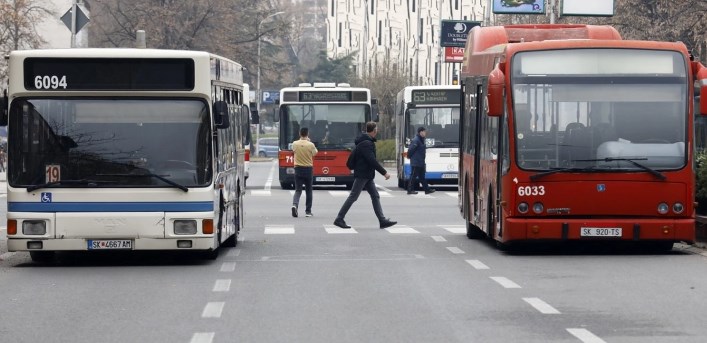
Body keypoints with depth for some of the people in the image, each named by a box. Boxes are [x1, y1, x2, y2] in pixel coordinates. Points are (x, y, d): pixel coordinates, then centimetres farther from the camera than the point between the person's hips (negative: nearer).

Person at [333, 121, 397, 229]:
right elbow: (372, 160, -24)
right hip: (362, 175, -10)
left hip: (367, 176, 10)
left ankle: (382, 220, 5)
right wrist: (384, 172, -20)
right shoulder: (366, 143, -18)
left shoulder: (364, 142, 13)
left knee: (375, 196, 7)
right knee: (353, 197, -6)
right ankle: (339, 219, -1)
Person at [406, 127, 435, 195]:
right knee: (413, 176, -4)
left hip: (420, 163, 10)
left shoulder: (421, 140, 14)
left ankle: (427, 189, 15)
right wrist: (409, 156, -5)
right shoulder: (416, 140, -18)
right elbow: (410, 149, -19)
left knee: (422, 176, 12)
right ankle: (410, 190, 1)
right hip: (416, 163, -10)